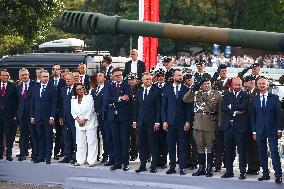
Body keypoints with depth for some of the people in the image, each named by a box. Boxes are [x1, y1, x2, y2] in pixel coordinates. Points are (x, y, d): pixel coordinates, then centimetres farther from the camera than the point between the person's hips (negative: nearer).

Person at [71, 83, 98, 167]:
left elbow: (91, 110, -9)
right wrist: (78, 120, -8)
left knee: (91, 142, -5)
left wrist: (84, 120, -11)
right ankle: (80, 160, 13)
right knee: (80, 142, 7)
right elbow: (73, 112, 6)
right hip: (79, 123, 4)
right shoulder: (73, 99, 8)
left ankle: (91, 161, -3)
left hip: (90, 122, -4)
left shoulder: (89, 97, -5)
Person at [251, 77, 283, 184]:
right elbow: (253, 116, 9)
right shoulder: (255, 99, 9)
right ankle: (266, 174, 12)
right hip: (260, 130, 3)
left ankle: (278, 175, -8)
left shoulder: (274, 98, 2)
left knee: (274, 153, -9)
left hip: (272, 130, -3)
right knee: (262, 154, 5)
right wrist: (254, 131, 5)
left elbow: (279, 114, 1)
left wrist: (279, 129, -4)